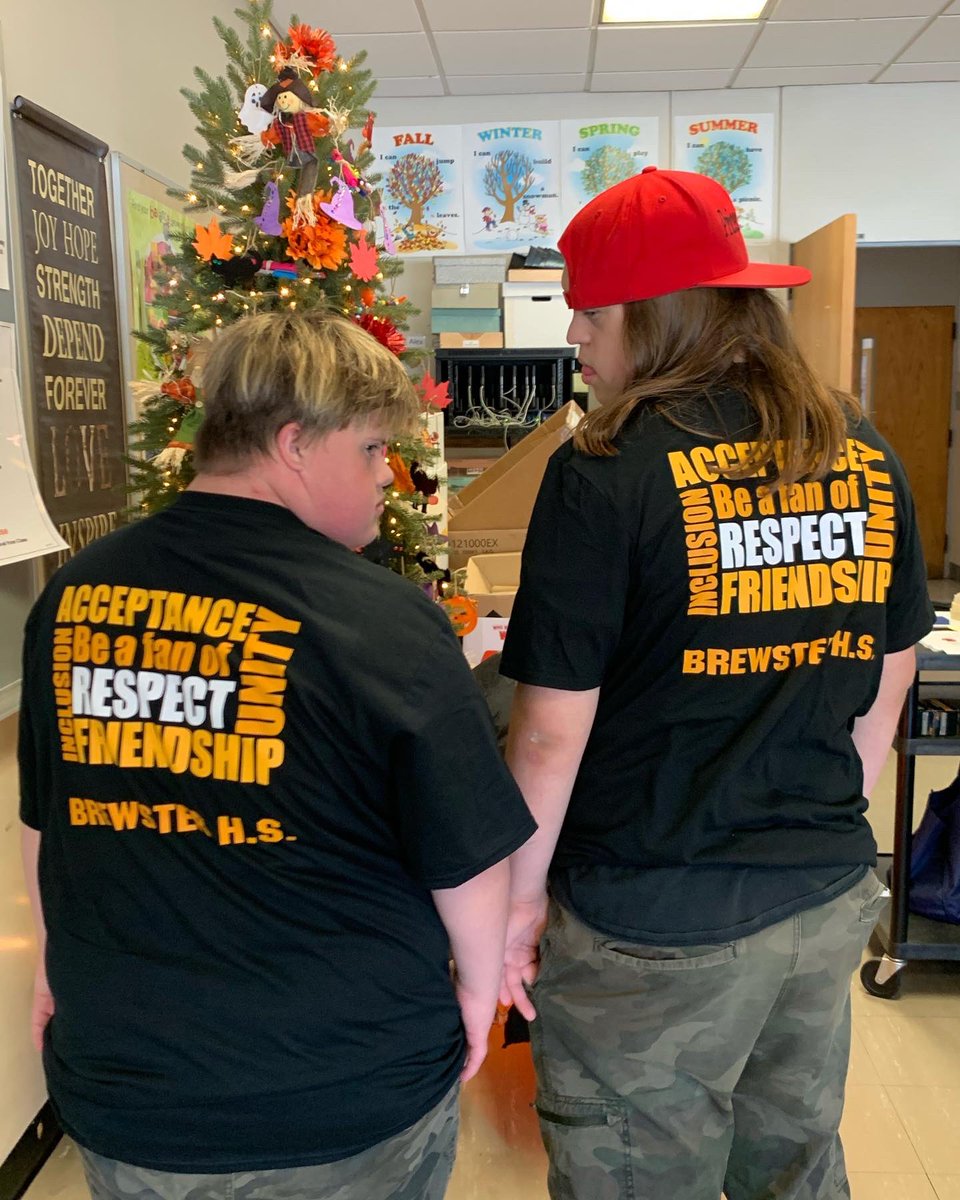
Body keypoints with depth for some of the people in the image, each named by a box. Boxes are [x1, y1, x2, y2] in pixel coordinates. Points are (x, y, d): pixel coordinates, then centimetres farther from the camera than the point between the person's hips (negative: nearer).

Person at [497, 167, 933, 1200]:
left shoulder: (611, 470, -19)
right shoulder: (864, 455, 0)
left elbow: (554, 728, -16)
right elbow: (887, 681, 9)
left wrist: (520, 893, -2)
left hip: (655, 927, -6)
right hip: (829, 901, 6)